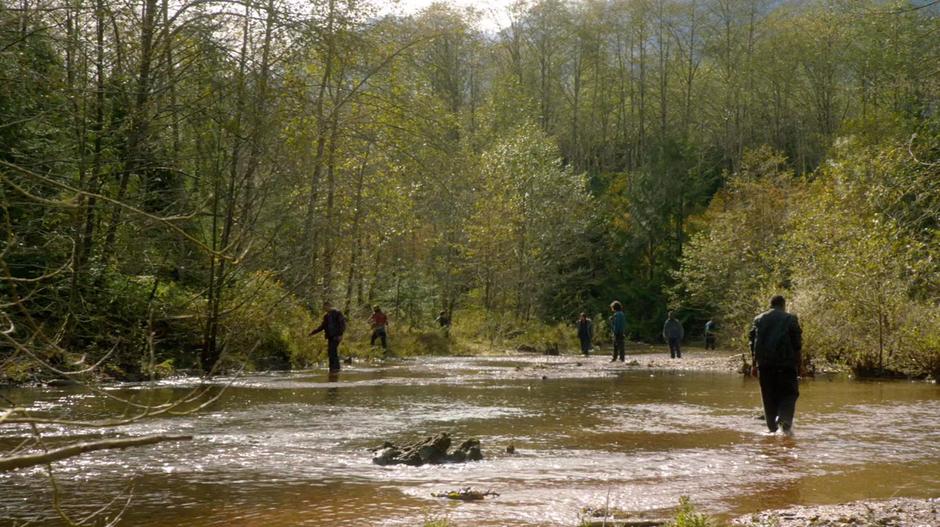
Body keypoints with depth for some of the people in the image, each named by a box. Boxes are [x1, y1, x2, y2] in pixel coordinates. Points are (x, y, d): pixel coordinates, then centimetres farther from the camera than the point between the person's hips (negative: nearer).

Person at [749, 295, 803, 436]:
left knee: (769, 397, 9)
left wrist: (754, 365, 13)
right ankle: (784, 418, -22)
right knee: (789, 393, 3)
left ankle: (772, 428, 8)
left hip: (764, 364, 3)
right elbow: (797, 344, -3)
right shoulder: (790, 319, 2)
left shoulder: (758, 319, 12)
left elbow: (752, 343, 10)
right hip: (786, 364, -3)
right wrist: (799, 363, 3)